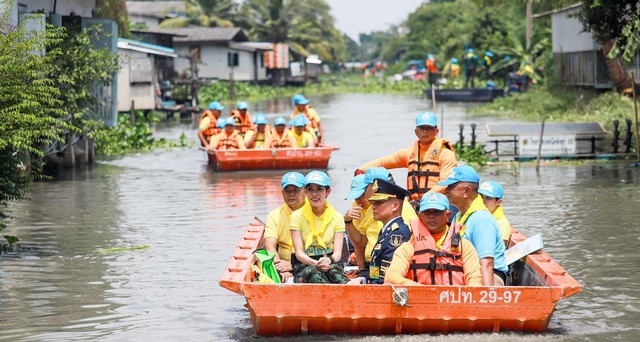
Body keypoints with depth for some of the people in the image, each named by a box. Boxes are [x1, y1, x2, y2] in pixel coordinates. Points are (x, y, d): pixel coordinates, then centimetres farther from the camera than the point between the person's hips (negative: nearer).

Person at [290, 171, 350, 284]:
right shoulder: (297, 216, 3)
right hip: (304, 266, -2)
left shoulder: (336, 217, 8)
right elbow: (299, 252, -4)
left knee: (334, 271, -35)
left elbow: (338, 252, -1)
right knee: (313, 272, -38)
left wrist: (330, 260, -27)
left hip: (331, 264, 2)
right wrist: (315, 263, -26)